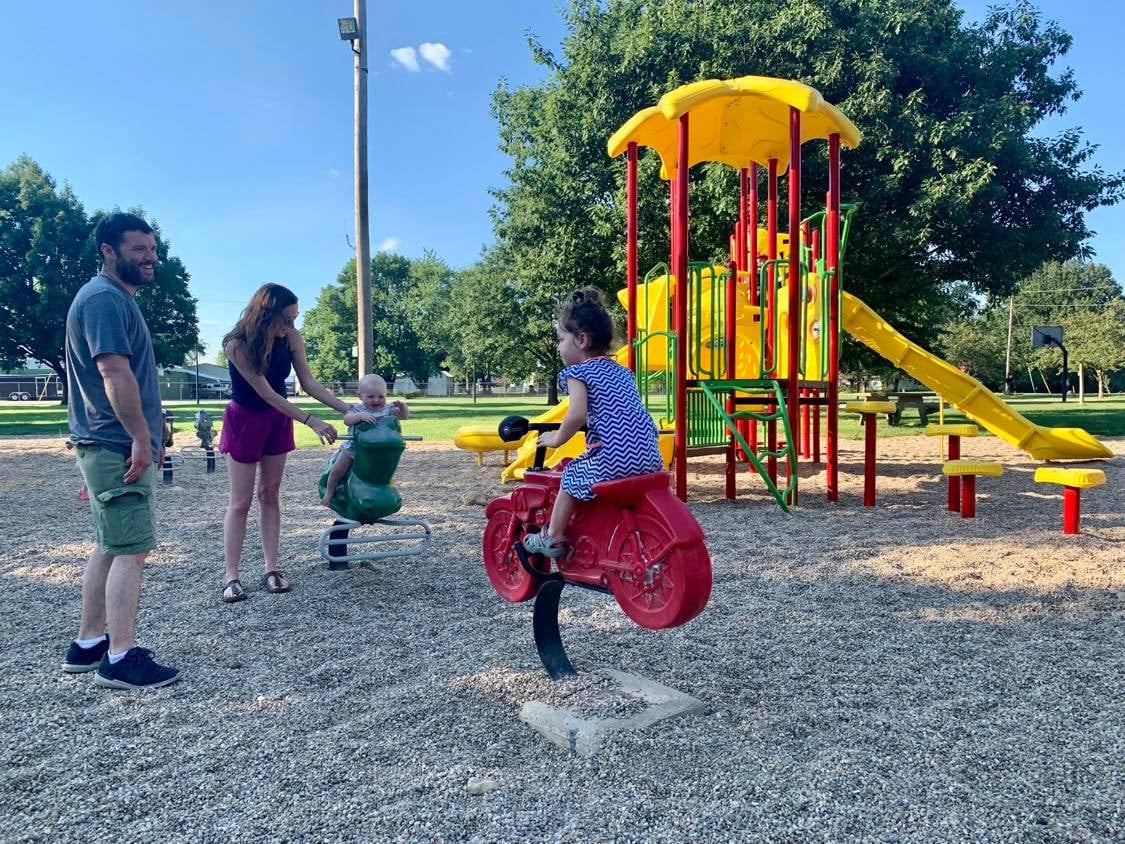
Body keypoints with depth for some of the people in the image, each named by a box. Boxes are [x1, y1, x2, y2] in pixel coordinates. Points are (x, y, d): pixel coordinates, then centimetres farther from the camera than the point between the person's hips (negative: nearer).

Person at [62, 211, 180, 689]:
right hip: (119, 446, -11)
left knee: (110, 547, 15)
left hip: (110, 446, 11)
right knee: (131, 550, -7)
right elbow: (114, 372, -23)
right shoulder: (105, 298, -14)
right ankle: (122, 659, -2)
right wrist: (141, 438, -21)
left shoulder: (114, 298, 19)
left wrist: (143, 436, 22)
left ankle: (88, 644, 23)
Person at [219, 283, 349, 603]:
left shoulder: (291, 337, -15)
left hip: (278, 419, 4)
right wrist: (312, 422, -29)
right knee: (240, 502, -1)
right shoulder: (237, 344, -28)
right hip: (244, 421, -4)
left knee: (270, 495, 8)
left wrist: (347, 409, -20)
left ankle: (271, 569, 13)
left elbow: (308, 383, -11)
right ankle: (232, 577, 6)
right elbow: (267, 394, -27)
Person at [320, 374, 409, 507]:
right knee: (337, 470, 0)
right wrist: (360, 416, -40)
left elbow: (404, 415, -10)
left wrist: (402, 405, -32)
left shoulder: (388, 410, -2)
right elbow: (347, 419, -23)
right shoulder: (357, 409, -6)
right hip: (353, 448, -1)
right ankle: (328, 495, 20)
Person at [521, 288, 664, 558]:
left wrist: (557, 438, 0)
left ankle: (553, 537, 19)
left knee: (571, 476, 15)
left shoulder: (578, 372, -2)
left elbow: (577, 414, -16)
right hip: (649, 457, 7)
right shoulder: (621, 371, 20)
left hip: (613, 459, -7)